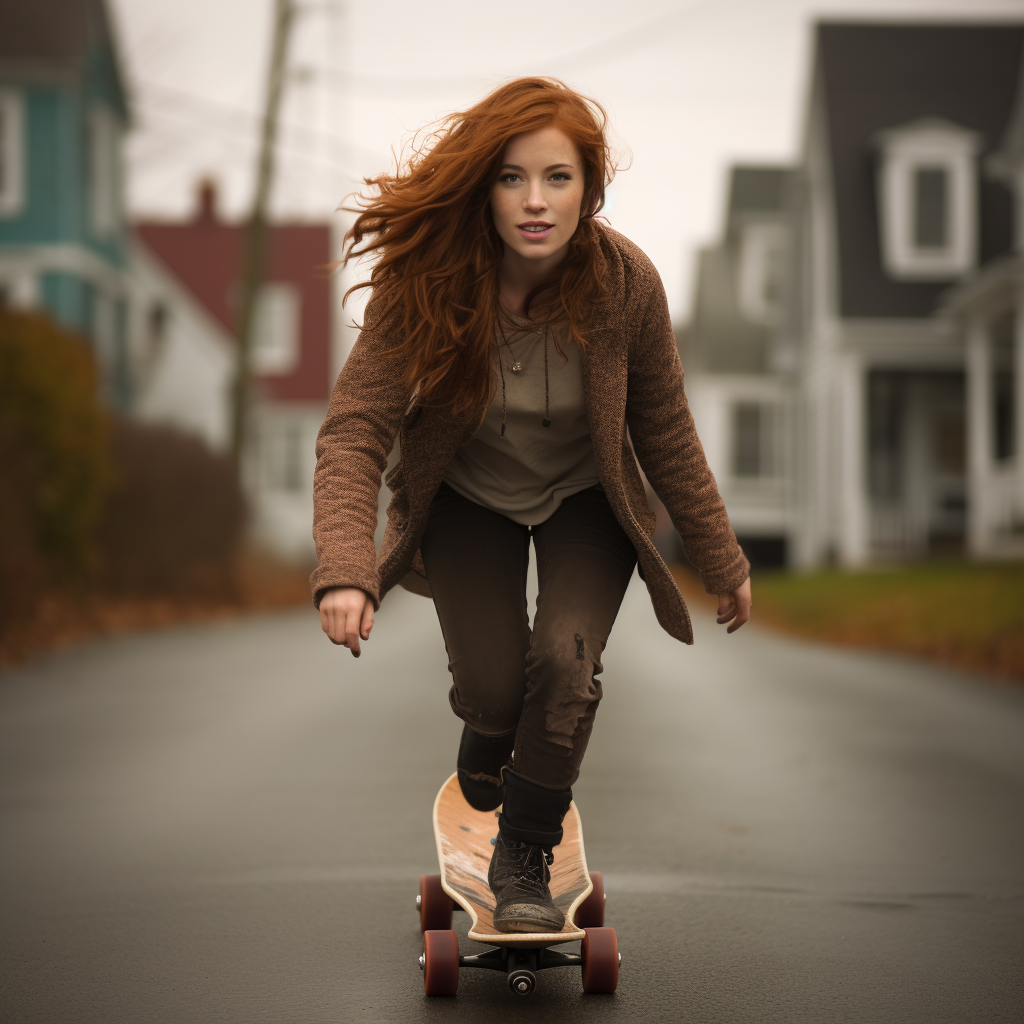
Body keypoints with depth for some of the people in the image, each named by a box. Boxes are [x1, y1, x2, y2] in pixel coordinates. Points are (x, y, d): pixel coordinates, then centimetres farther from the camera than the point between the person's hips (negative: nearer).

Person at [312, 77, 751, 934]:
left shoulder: (624, 284, -25)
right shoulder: (425, 282, -28)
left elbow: (666, 433, -9)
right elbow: (354, 429, -29)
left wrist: (722, 561, 0)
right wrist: (344, 573, -43)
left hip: (584, 496, 0)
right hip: (468, 496, 0)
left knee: (566, 656, -21)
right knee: (491, 680, -13)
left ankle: (525, 856, 4)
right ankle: (487, 756, 29)